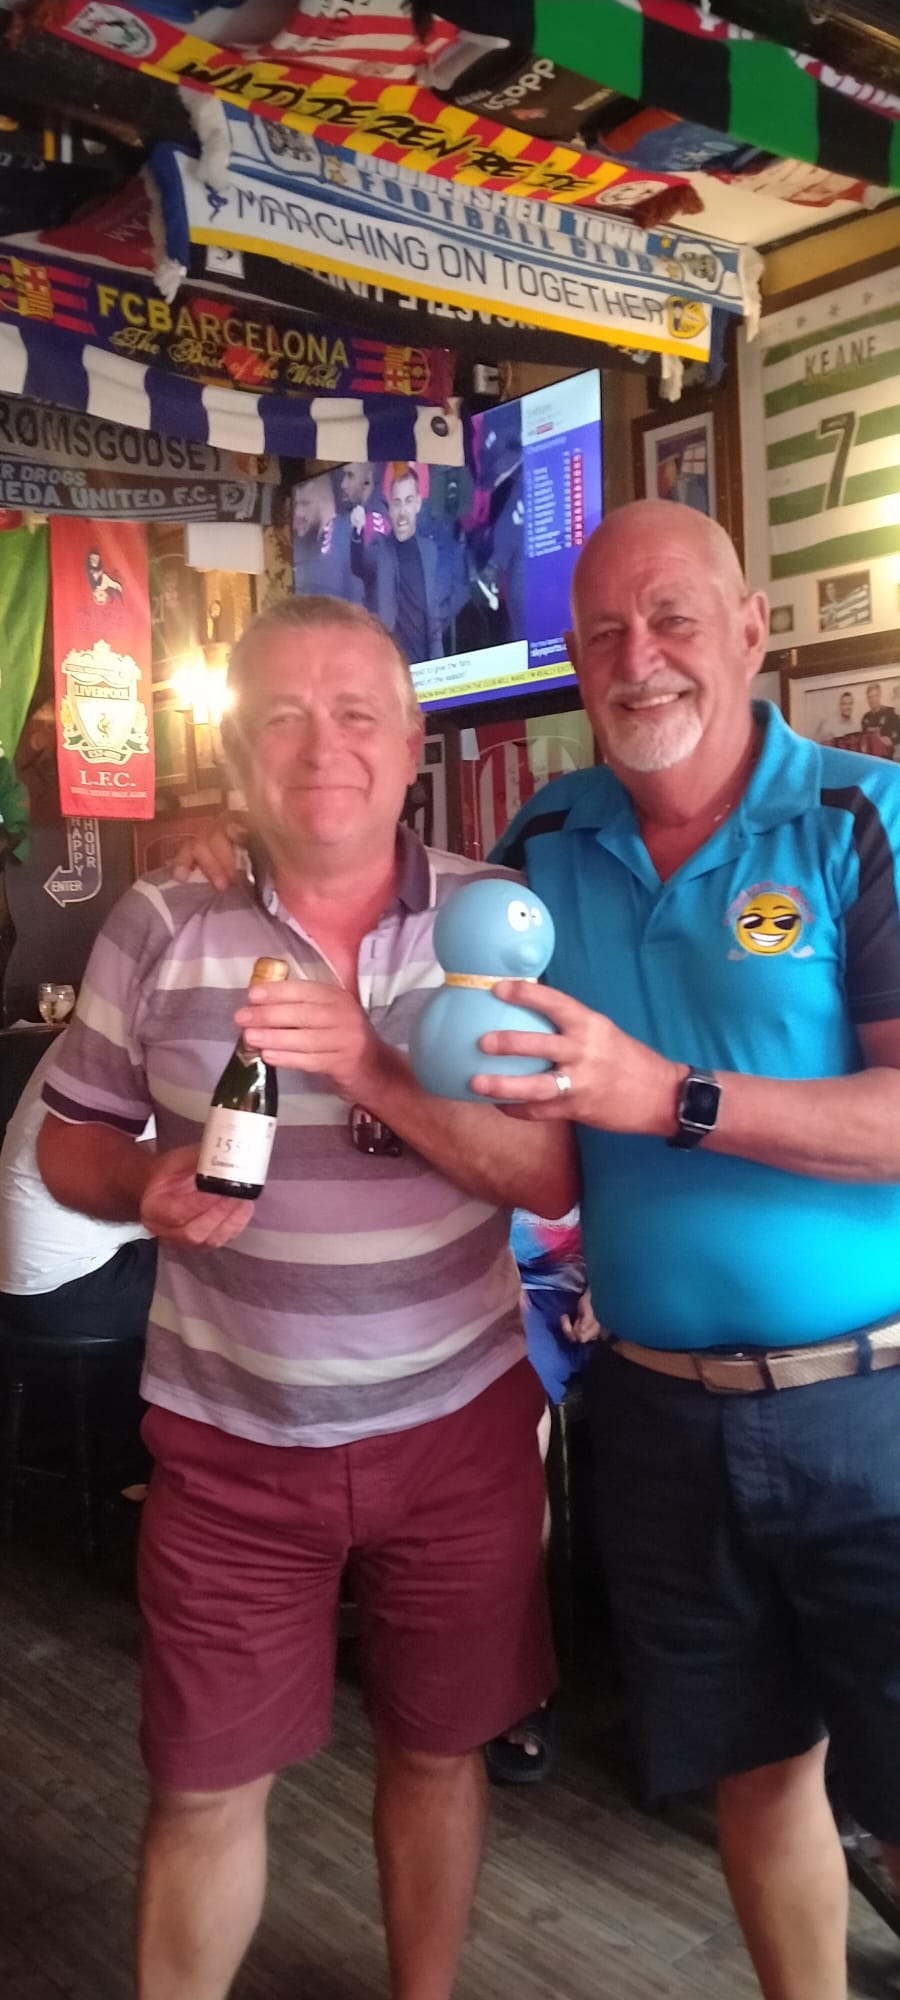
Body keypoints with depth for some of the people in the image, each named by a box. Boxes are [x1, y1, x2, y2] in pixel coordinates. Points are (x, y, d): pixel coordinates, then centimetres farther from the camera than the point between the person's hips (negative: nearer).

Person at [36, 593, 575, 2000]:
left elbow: (556, 1176, -11)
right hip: (228, 1438, 0)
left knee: (437, 1748, 18)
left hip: (456, 1425, 1)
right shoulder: (159, 927, -4)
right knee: (205, 1783, 13)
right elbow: (70, 1140, 4)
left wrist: (374, 1067, -25)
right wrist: (149, 1187, -19)